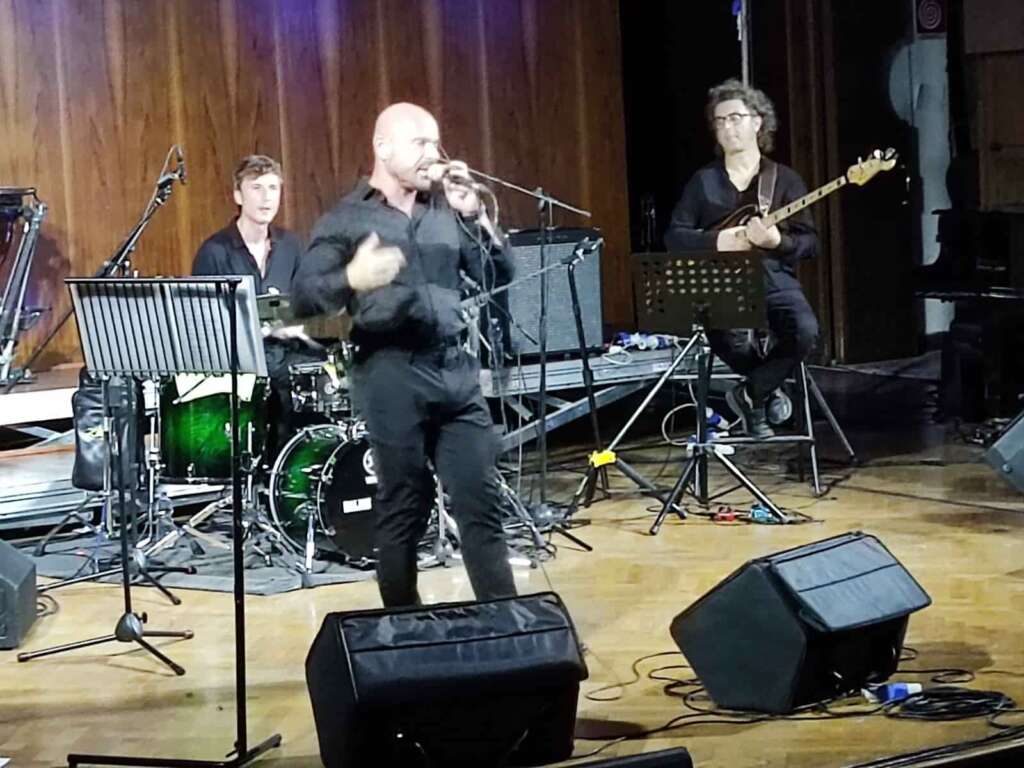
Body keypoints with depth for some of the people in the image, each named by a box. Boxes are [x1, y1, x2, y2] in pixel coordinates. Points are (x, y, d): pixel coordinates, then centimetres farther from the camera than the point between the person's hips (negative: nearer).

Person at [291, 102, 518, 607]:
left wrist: (475, 214, -2)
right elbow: (303, 298, -9)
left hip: (456, 370, 4)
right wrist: (352, 279, -30)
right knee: (403, 510, 3)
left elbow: (498, 278, 11)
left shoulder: (445, 211, 14)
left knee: (481, 503, 1)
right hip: (392, 374, -4)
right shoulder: (345, 220, 0)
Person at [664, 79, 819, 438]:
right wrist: (718, 241, -11)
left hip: (773, 276, 1)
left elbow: (810, 243, 4)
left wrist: (777, 241, -17)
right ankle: (769, 388, 0)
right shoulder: (703, 180, 11)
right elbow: (674, 235, 7)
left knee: (805, 331, -31)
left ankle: (750, 393, -4)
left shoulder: (785, 179, 8)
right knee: (729, 339, -34)